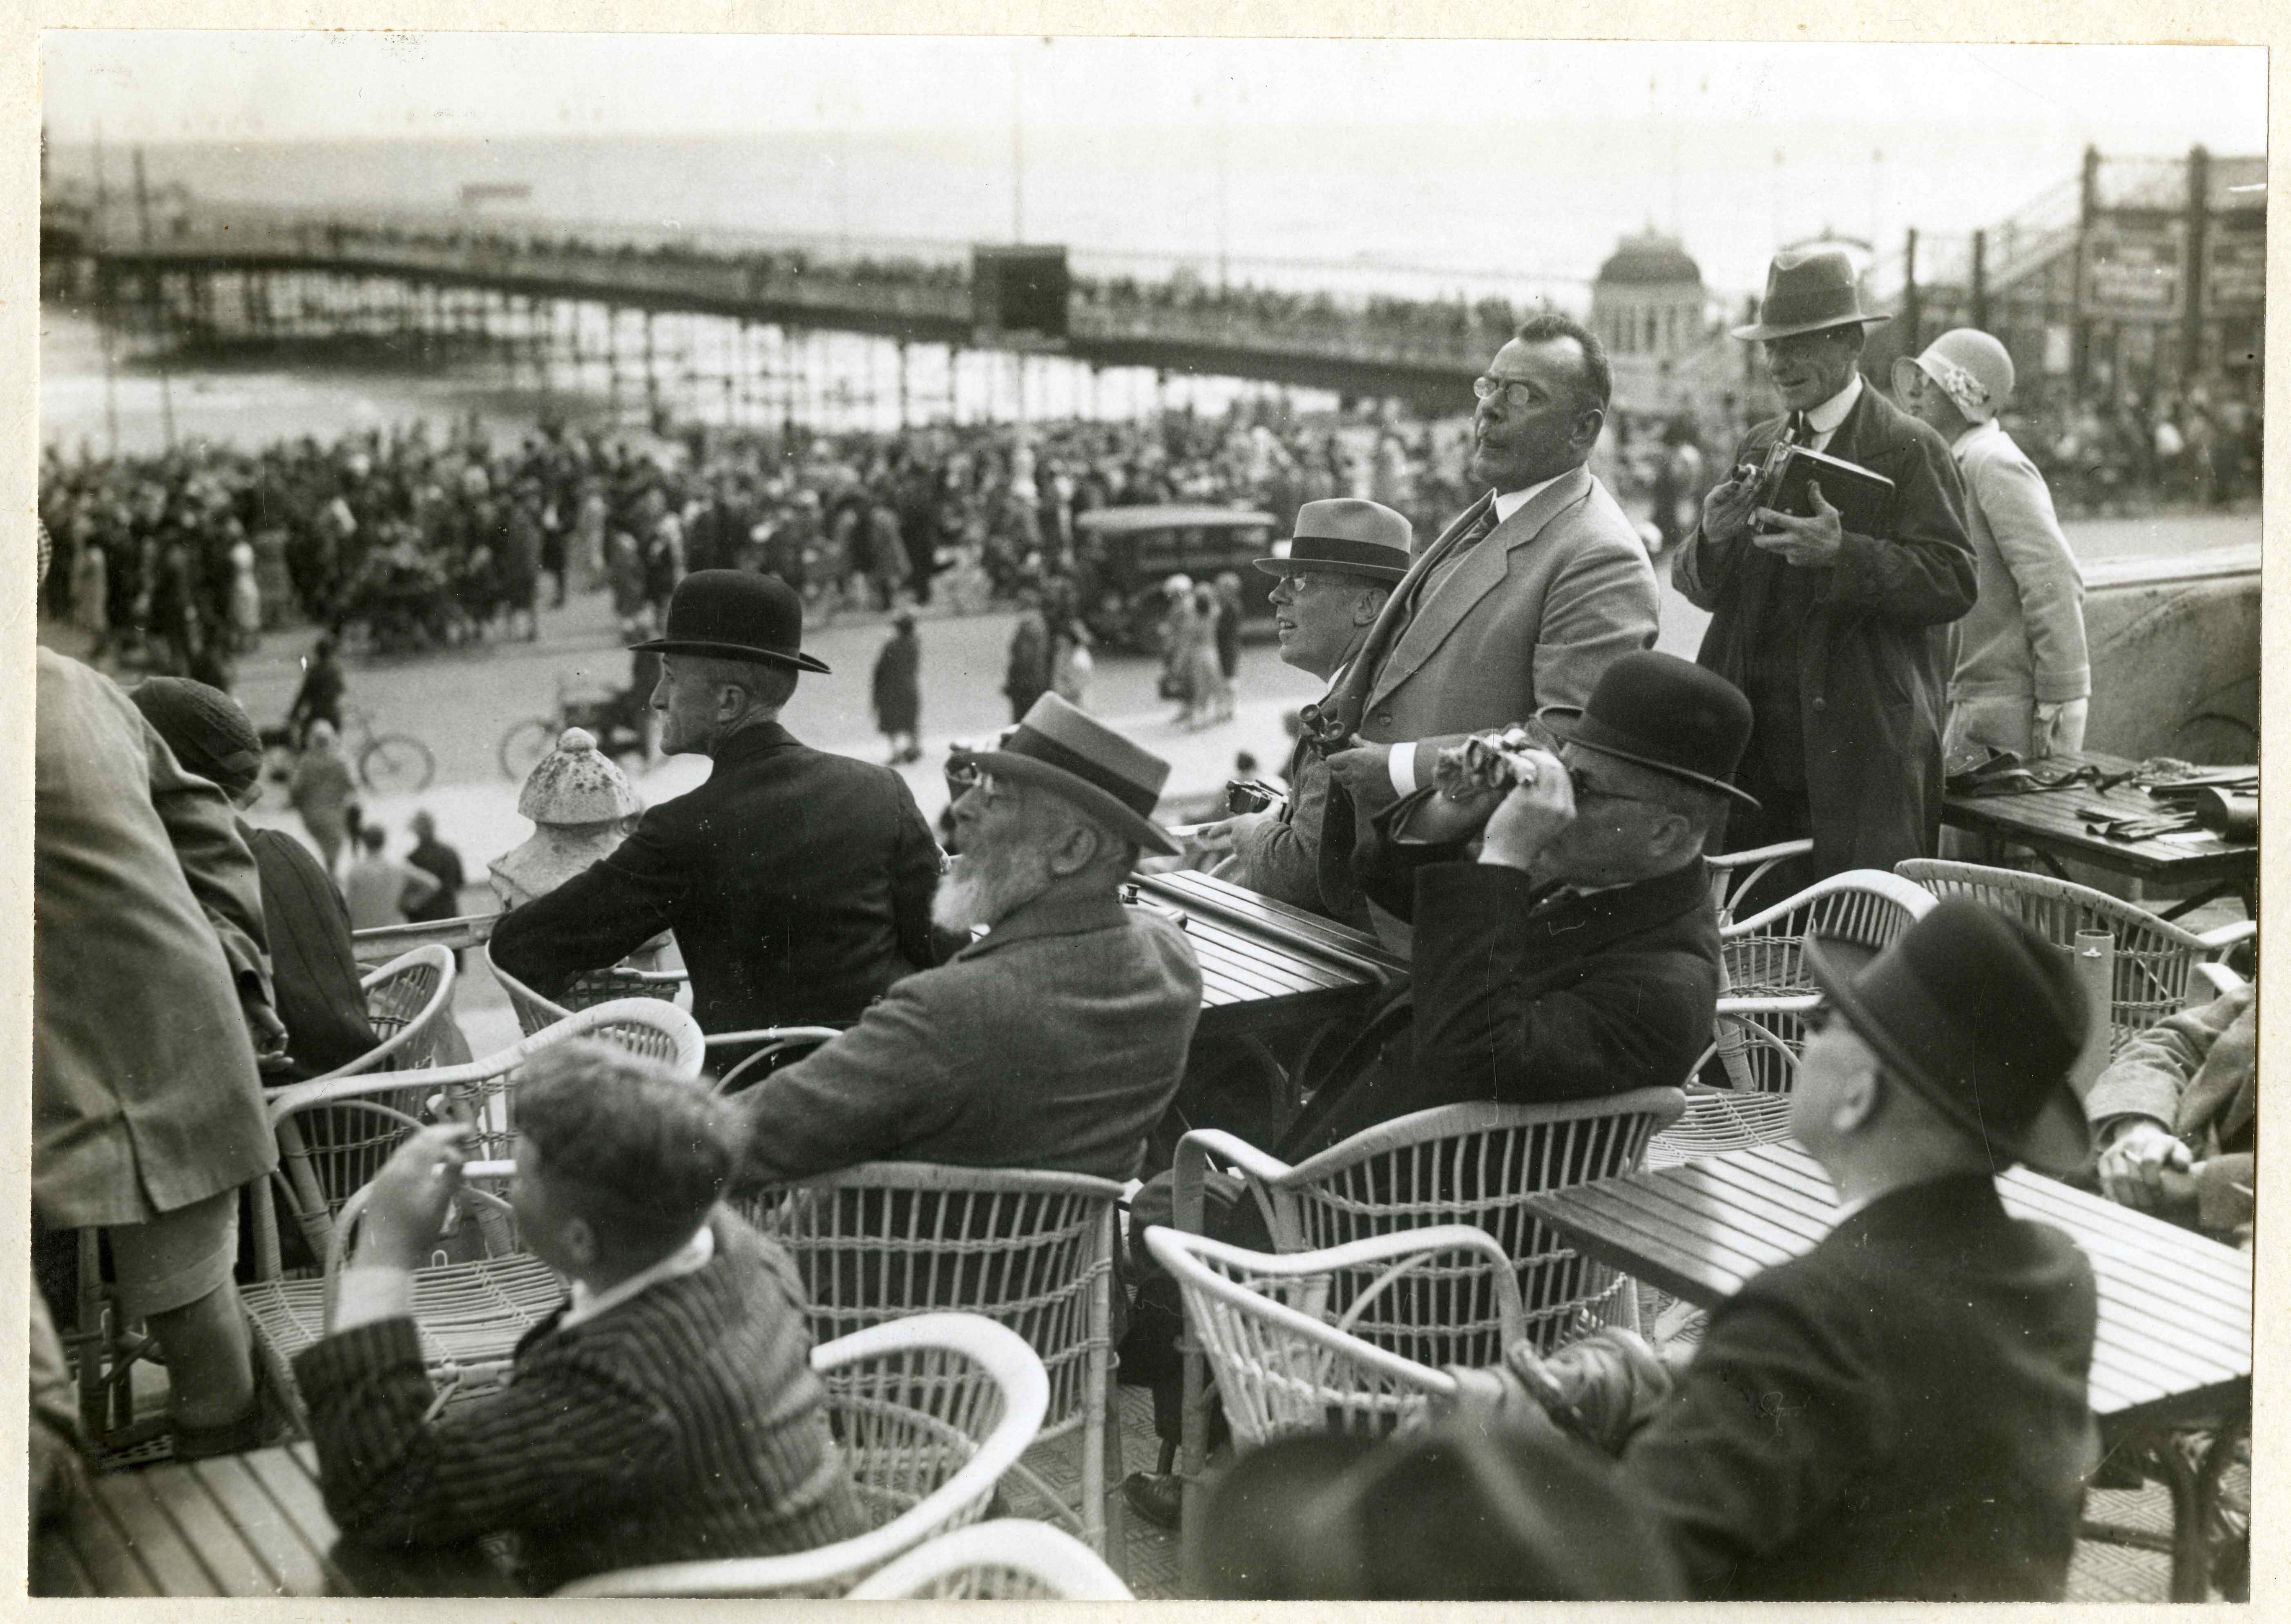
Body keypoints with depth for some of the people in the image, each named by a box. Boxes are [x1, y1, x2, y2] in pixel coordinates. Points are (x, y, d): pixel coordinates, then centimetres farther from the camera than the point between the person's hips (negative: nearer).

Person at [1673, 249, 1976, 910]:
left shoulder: (1909, 449, -1)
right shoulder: (1760, 446, 17)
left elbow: (1951, 582, -11)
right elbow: (1699, 585, 14)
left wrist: (1843, 554, -25)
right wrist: (1711, 538, -9)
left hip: (1859, 746, -5)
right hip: (1754, 743, 5)